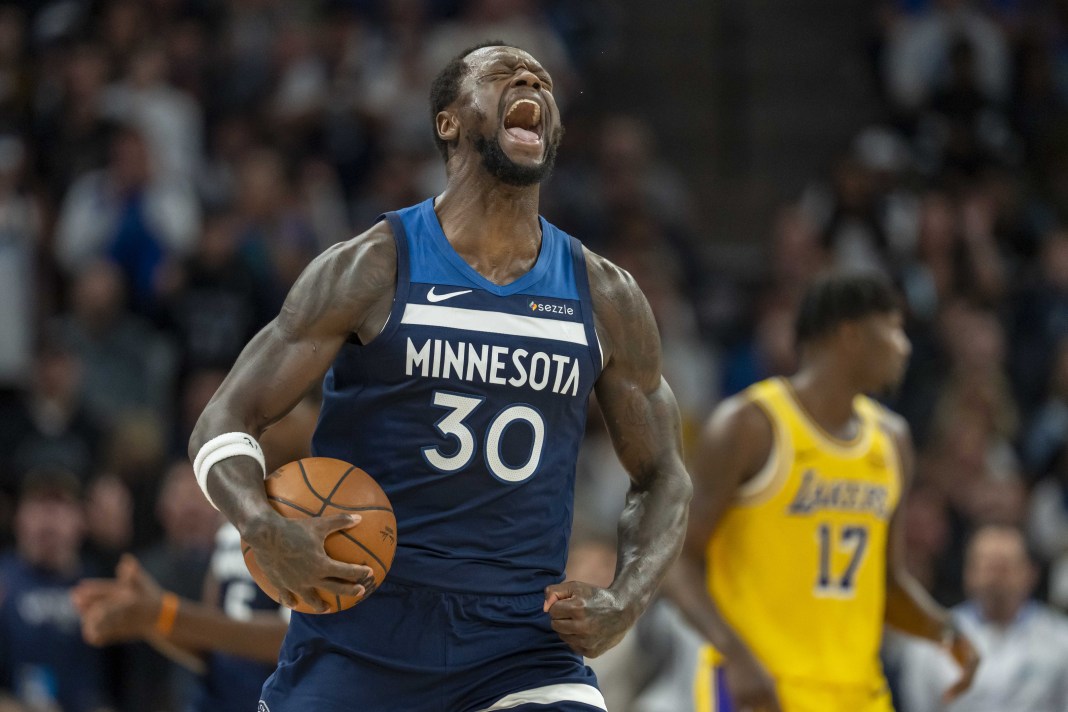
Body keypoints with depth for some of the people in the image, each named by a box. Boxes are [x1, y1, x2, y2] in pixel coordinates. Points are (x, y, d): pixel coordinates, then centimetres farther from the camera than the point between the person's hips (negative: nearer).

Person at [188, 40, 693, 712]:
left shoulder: (606, 299, 6)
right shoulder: (372, 269, -3)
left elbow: (663, 476, 16)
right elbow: (224, 423, -3)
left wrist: (624, 602, -3)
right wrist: (266, 529, -25)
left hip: (524, 642, 2)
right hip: (361, 636, -2)